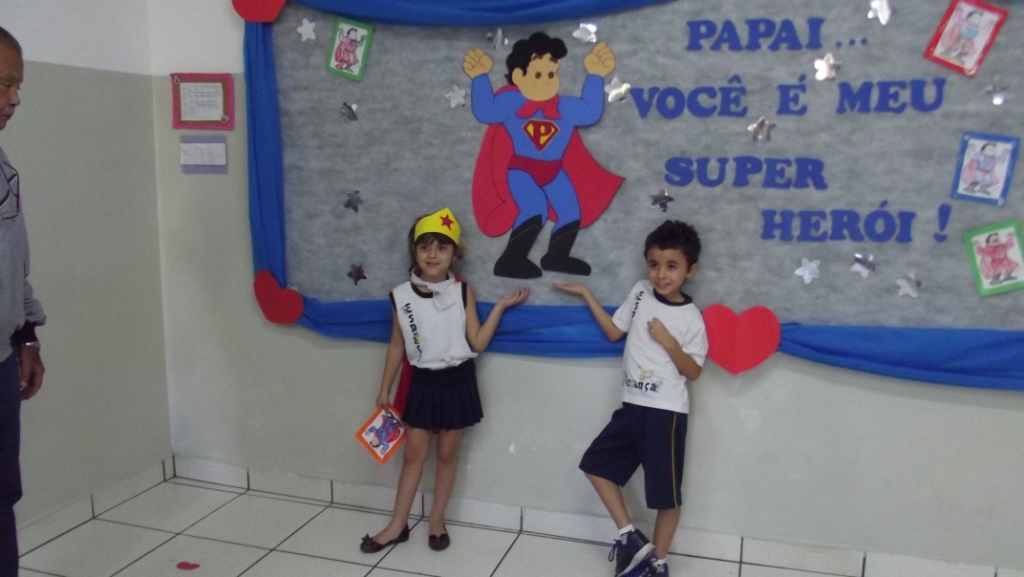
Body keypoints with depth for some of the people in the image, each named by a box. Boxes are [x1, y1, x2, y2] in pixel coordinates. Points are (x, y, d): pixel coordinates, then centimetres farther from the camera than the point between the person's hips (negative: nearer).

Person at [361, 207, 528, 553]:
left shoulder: (462, 293, -8)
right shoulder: (402, 296, -5)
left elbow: (477, 343, -9)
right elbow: (397, 346, 4)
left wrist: (500, 307, -15)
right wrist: (385, 389, 8)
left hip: (457, 381, -1)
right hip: (423, 382, 1)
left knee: (447, 454, 11)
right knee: (413, 453, 9)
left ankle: (437, 520, 27)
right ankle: (398, 525, 21)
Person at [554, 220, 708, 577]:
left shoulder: (690, 317, -9)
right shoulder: (640, 293, 4)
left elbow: (693, 372, -6)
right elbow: (614, 332, 13)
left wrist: (668, 342, -20)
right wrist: (587, 295, 12)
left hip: (666, 413, -6)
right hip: (632, 406, 6)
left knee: (666, 492, 5)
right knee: (596, 464, 9)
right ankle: (631, 538, 16)